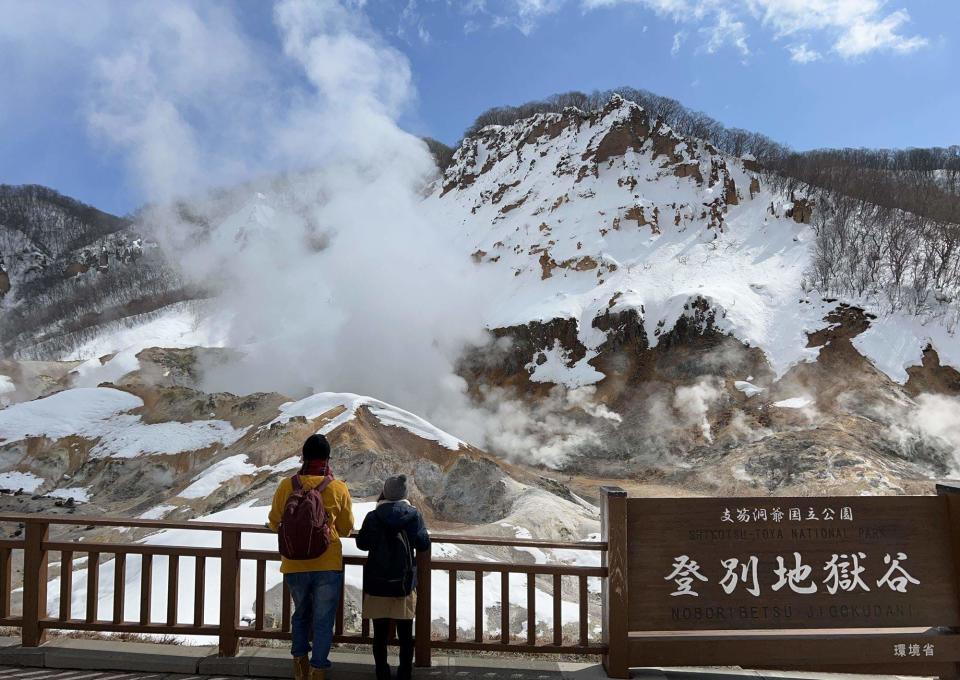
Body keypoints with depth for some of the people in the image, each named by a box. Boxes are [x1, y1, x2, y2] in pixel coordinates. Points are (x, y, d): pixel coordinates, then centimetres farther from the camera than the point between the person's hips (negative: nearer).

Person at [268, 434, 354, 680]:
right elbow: (346, 528, 2)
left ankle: (300, 660, 22)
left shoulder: (287, 486, -7)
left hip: (294, 567, 2)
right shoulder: (339, 489, -10)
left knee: (301, 613, 24)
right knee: (323, 620, 10)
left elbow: (274, 523, 7)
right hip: (328, 566, -2)